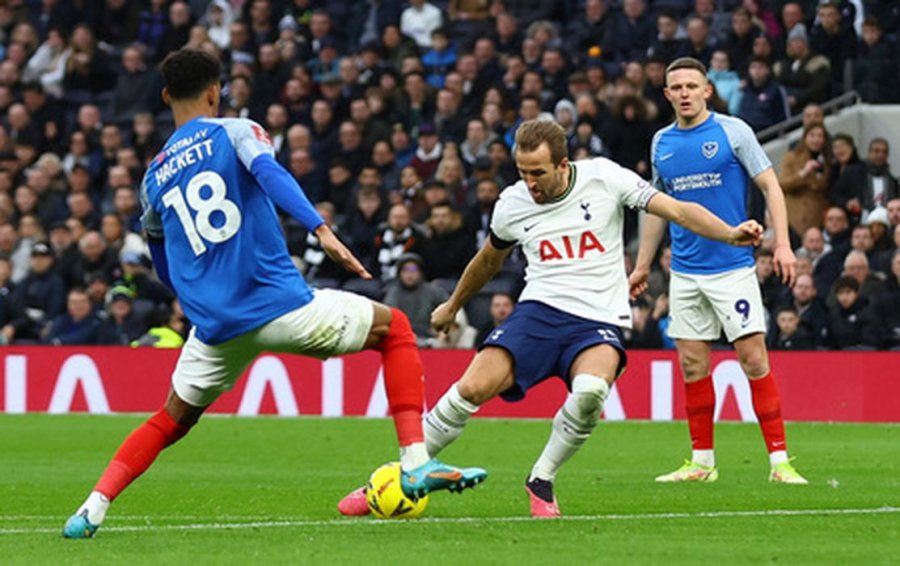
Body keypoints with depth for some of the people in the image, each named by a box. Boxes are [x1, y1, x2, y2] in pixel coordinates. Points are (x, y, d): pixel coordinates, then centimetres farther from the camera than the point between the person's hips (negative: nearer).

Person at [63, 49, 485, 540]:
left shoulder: (154, 176, 16)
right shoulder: (235, 132, 3)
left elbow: (166, 271, 27)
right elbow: (269, 174, -20)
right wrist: (322, 230, -30)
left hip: (215, 329, 4)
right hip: (280, 305, -4)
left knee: (171, 421, 25)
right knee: (393, 328, 16)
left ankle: (92, 510, 7)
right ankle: (416, 463, 2)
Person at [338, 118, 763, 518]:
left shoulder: (604, 177, -6)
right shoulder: (512, 204, 3)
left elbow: (676, 210, -6)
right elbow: (491, 258, 24)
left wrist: (731, 234, -22)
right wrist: (453, 305, 38)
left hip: (599, 320, -2)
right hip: (540, 309, 2)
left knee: (590, 391, -35)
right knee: (472, 388, -19)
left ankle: (541, 482, -10)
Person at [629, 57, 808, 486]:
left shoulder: (732, 131, -4)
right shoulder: (662, 142, 10)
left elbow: (770, 185, -4)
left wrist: (782, 243, -15)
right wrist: (642, 265, 21)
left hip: (732, 268, -5)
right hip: (685, 272, 5)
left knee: (754, 358, -9)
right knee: (692, 365, 4)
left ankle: (779, 461, -7)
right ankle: (702, 462, 13)